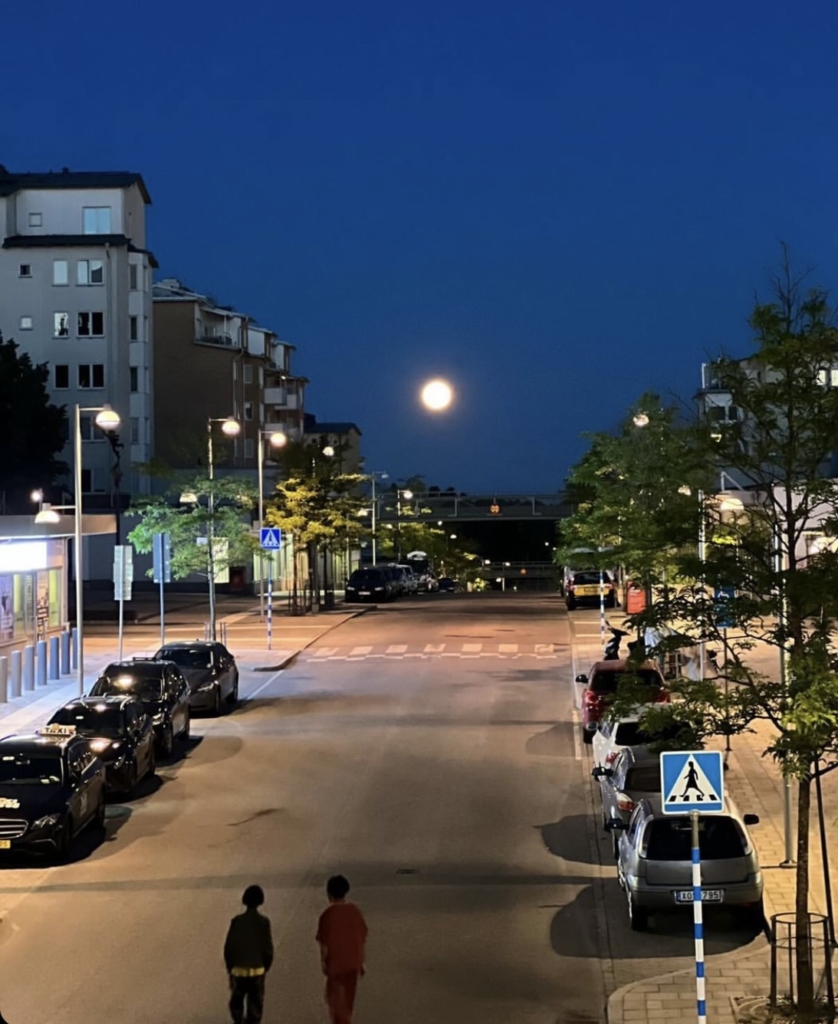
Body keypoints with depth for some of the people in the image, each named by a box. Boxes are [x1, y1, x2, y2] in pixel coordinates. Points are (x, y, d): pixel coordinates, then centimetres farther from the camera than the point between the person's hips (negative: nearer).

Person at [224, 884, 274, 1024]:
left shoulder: (237, 921, -7)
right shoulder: (263, 922, -10)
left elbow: (228, 947, -4)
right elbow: (268, 948, -7)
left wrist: (230, 966, 10)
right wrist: (266, 967, 9)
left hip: (238, 969, 1)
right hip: (257, 970, -1)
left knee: (236, 999, 20)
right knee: (255, 1003, 9)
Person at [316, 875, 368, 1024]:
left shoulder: (328, 914, -17)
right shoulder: (355, 911, -2)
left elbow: (324, 941, -14)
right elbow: (363, 937, 4)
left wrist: (323, 961, 1)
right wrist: (361, 961, 14)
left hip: (336, 962, -5)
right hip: (353, 961, 5)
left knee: (334, 997, 6)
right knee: (349, 996, 18)